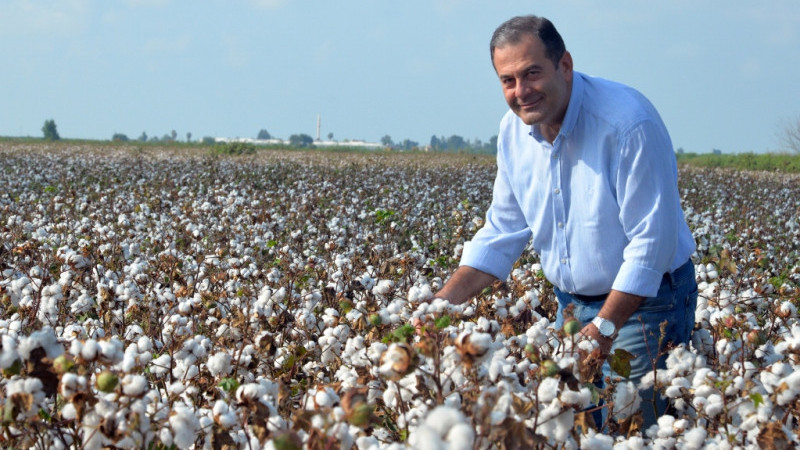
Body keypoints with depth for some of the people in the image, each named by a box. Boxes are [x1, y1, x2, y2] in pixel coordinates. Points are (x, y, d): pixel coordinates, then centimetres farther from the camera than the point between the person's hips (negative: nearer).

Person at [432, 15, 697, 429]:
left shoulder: (628, 123, -25)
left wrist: (604, 329, -27)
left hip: (643, 303, -7)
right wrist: (443, 302, -5)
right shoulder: (513, 130, -1)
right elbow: (502, 232, 7)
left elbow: (651, 242, -25)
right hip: (572, 303, 7)